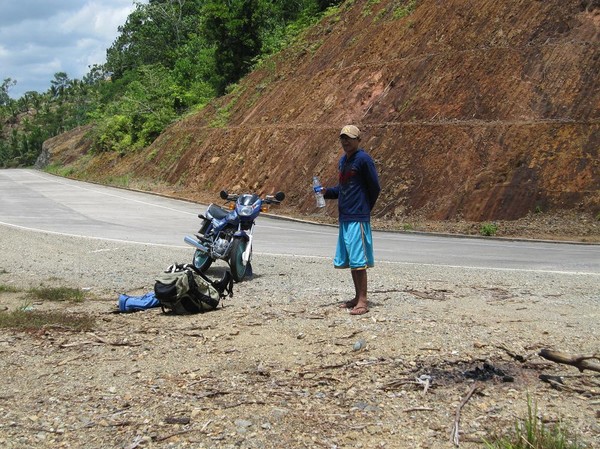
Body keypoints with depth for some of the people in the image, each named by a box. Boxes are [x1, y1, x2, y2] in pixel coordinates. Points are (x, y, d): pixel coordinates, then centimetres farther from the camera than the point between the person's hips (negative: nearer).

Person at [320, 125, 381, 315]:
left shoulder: (363, 159, -11)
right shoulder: (342, 160, 15)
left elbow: (374, 188, -9)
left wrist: (364, 210, -1)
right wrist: (327, 192, 4)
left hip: (358, 219, -9)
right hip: (344, 217, 9)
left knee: (358, 260, -7)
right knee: (350, 260, 12)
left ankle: (363, 301, -1)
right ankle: (357, 297, 22)